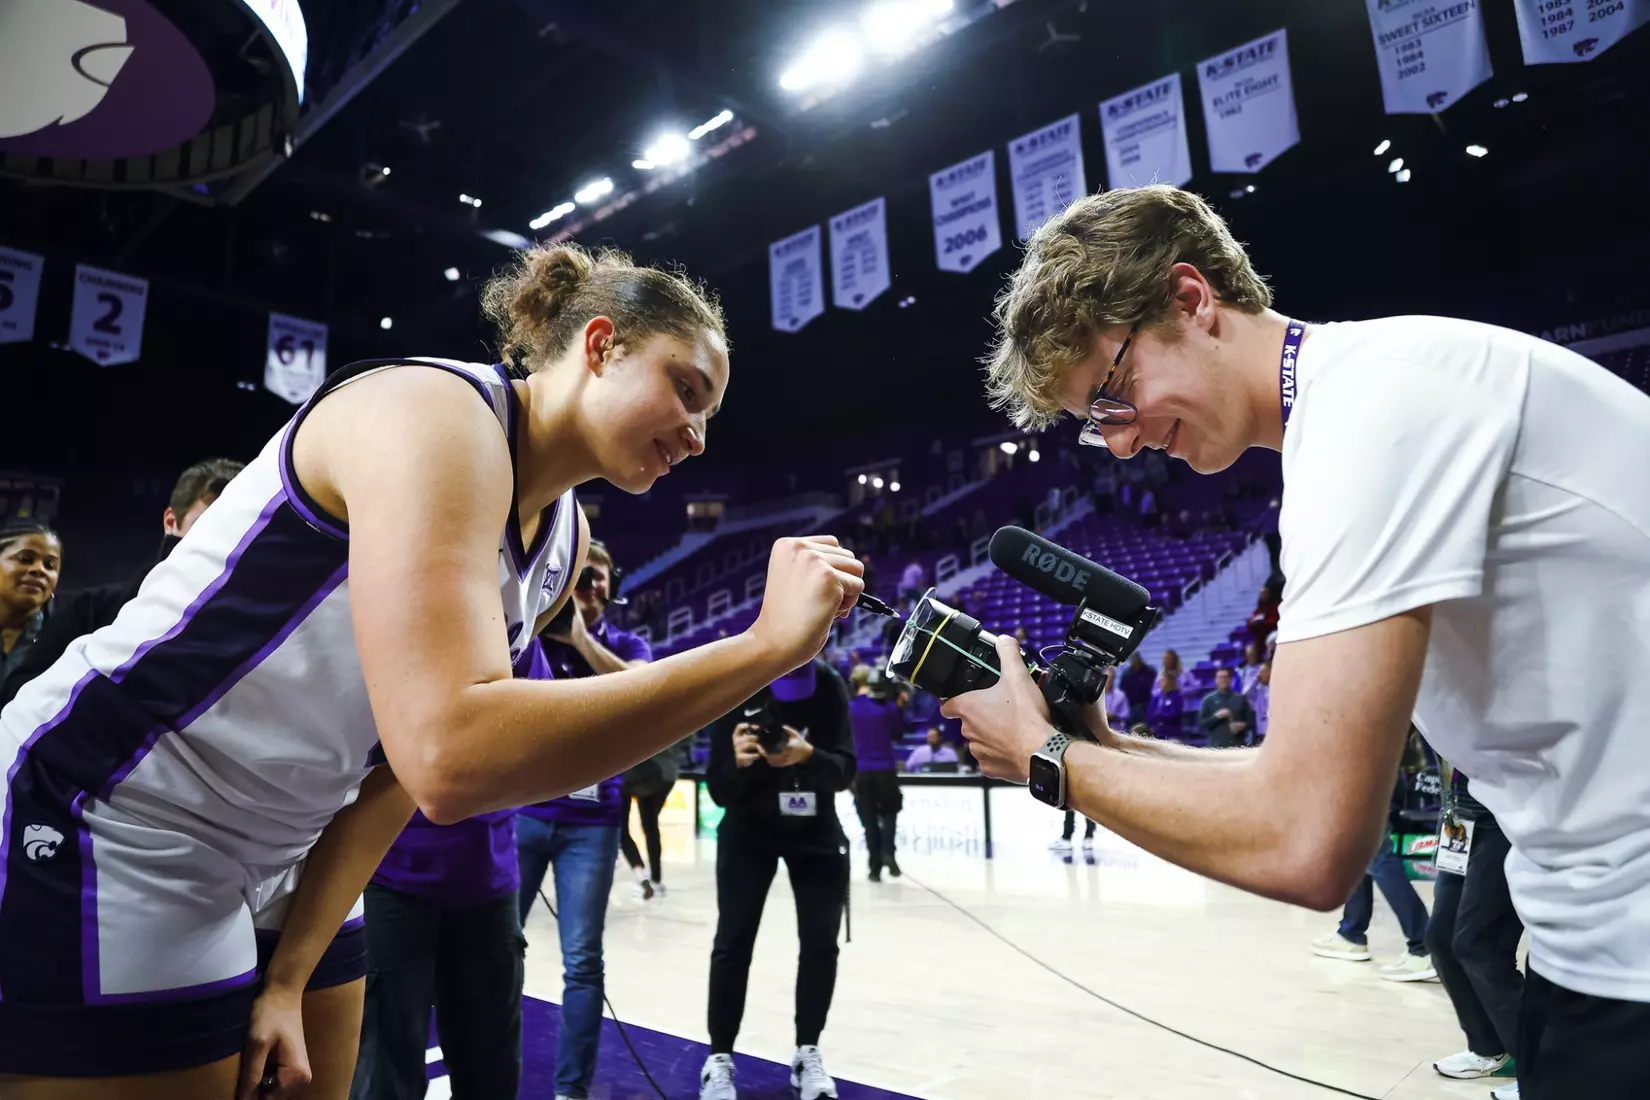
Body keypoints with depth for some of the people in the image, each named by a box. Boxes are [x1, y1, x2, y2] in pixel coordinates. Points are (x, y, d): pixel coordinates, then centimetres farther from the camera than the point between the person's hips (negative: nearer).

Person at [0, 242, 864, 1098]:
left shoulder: (563, 543, 2)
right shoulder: (435, 410, -24)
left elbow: (401, 766, 6)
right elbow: (451, 758, -39)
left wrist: (289, 979, 0)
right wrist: (768, 643, -34)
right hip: (101, 836, -8)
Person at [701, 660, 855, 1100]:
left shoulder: (828, 685, -18)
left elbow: (845, 770, -22)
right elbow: (720, 792, -20)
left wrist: (808, 757, -43)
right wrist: (737, 762, -41)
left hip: (816, 832, 1)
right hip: (749, 832, -1)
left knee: (821, 943, 1)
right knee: (733, 943, -5)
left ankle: (807, 1053, 17)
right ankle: (719, 1060, 9)